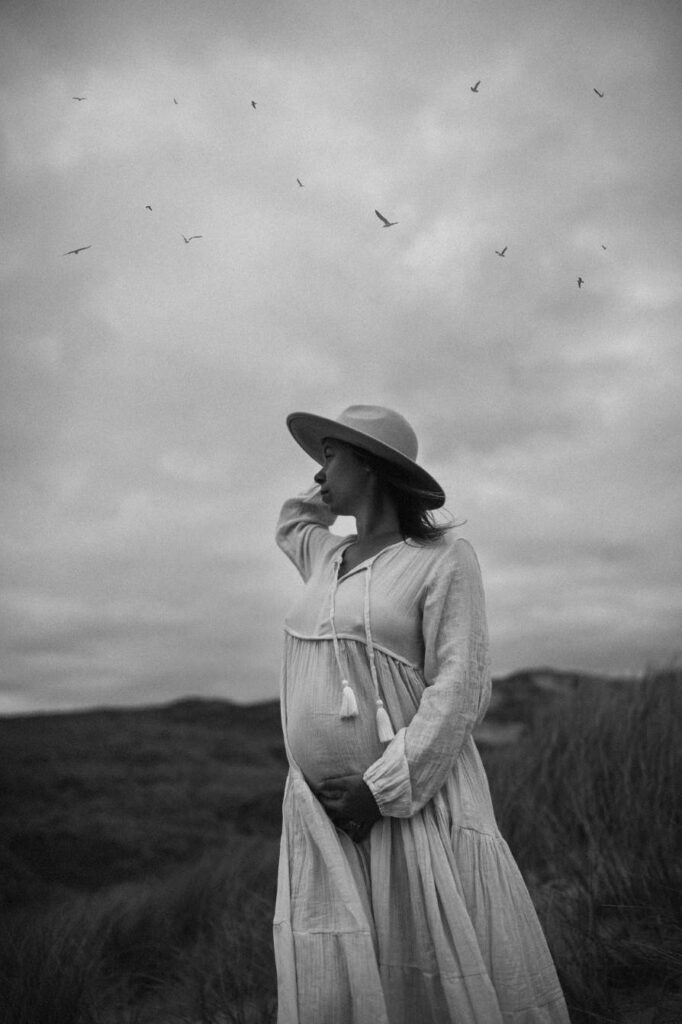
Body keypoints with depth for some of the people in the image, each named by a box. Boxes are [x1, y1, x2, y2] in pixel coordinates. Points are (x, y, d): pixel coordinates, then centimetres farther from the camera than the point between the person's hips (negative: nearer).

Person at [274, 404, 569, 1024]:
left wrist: (382, 791, -20)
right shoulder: (329, 558, 14)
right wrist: (349, 486, 25)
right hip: (326, 810, 5)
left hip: (415, 803, -5)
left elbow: (460, 689, -14)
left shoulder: (445, 558, -6)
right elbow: (292, 523, 39)